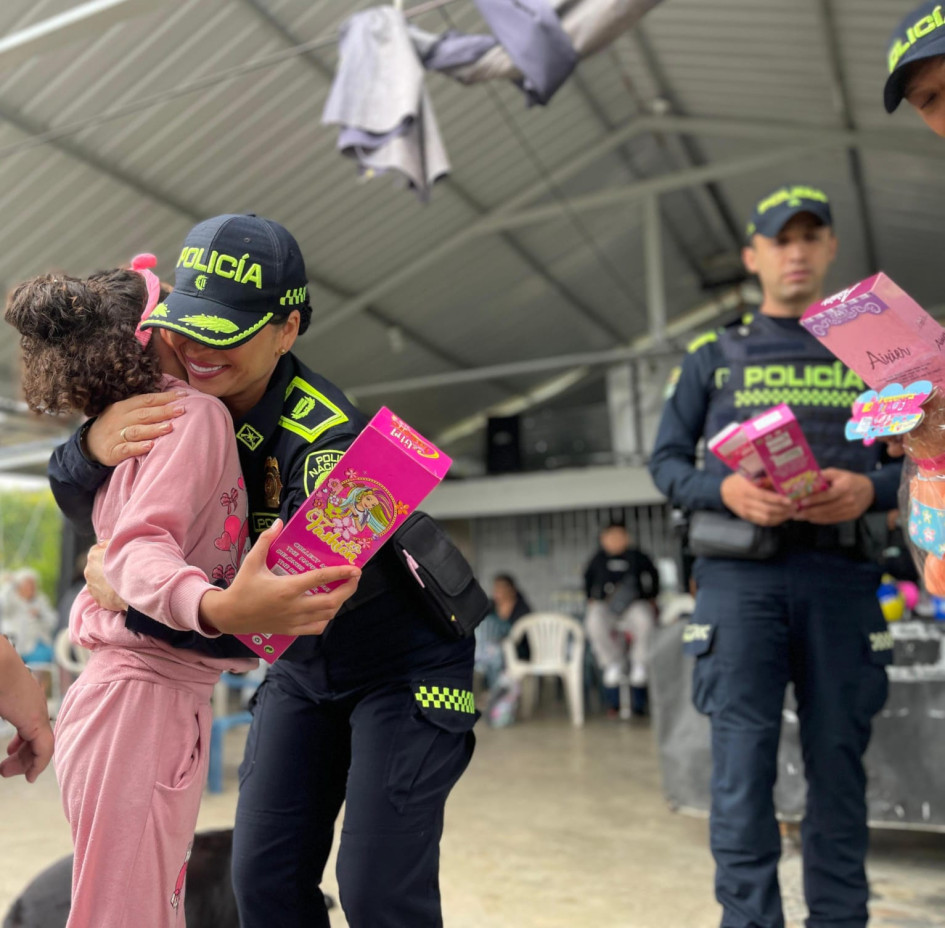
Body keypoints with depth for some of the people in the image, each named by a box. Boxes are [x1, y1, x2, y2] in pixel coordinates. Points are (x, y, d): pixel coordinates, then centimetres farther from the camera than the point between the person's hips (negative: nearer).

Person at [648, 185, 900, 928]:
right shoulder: (714, 355, 12)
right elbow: (666, 461, 8)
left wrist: (869, 489, -11)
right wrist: (727, 490, -12)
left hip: (841, 574, 2)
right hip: (742, 574, -1)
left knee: (838, 762, 5)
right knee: (743, 764, -4)